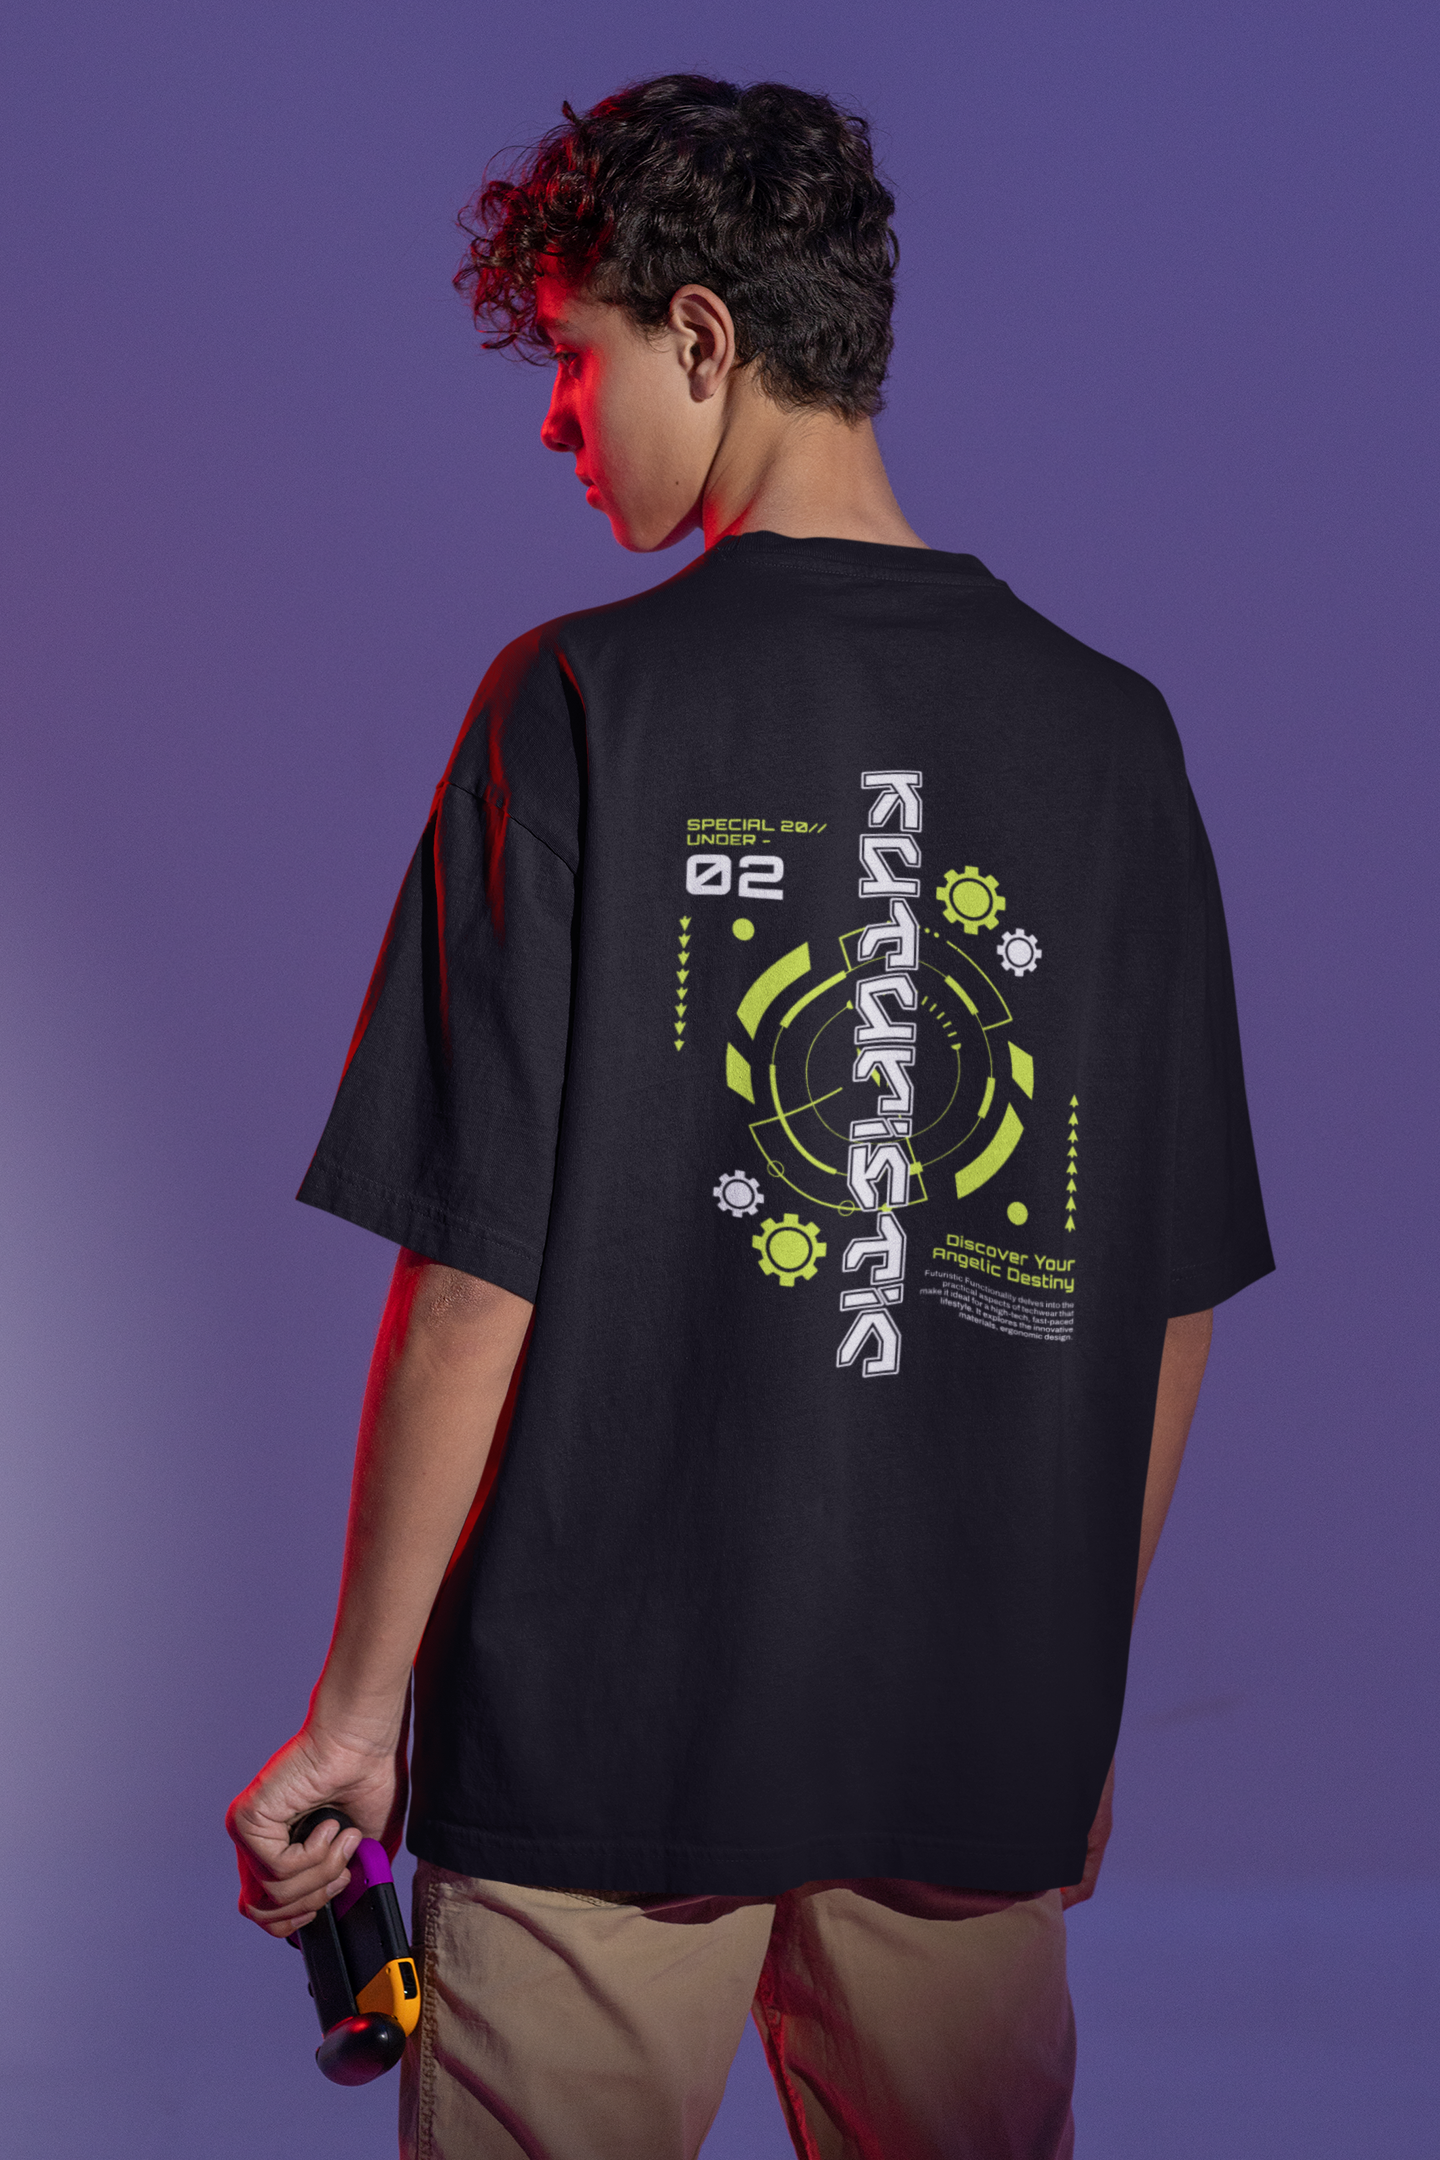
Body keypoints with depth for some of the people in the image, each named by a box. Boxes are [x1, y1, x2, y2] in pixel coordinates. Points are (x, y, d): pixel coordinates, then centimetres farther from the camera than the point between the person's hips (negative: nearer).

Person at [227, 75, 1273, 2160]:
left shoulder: (584, 705, -9)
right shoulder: (1110, 736, 3)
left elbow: (479, 1277, -11)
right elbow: (1174, 1300, 7)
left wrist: (356, 1708, -2)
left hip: (606, 1715, -4)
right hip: (985, 1736, 4)